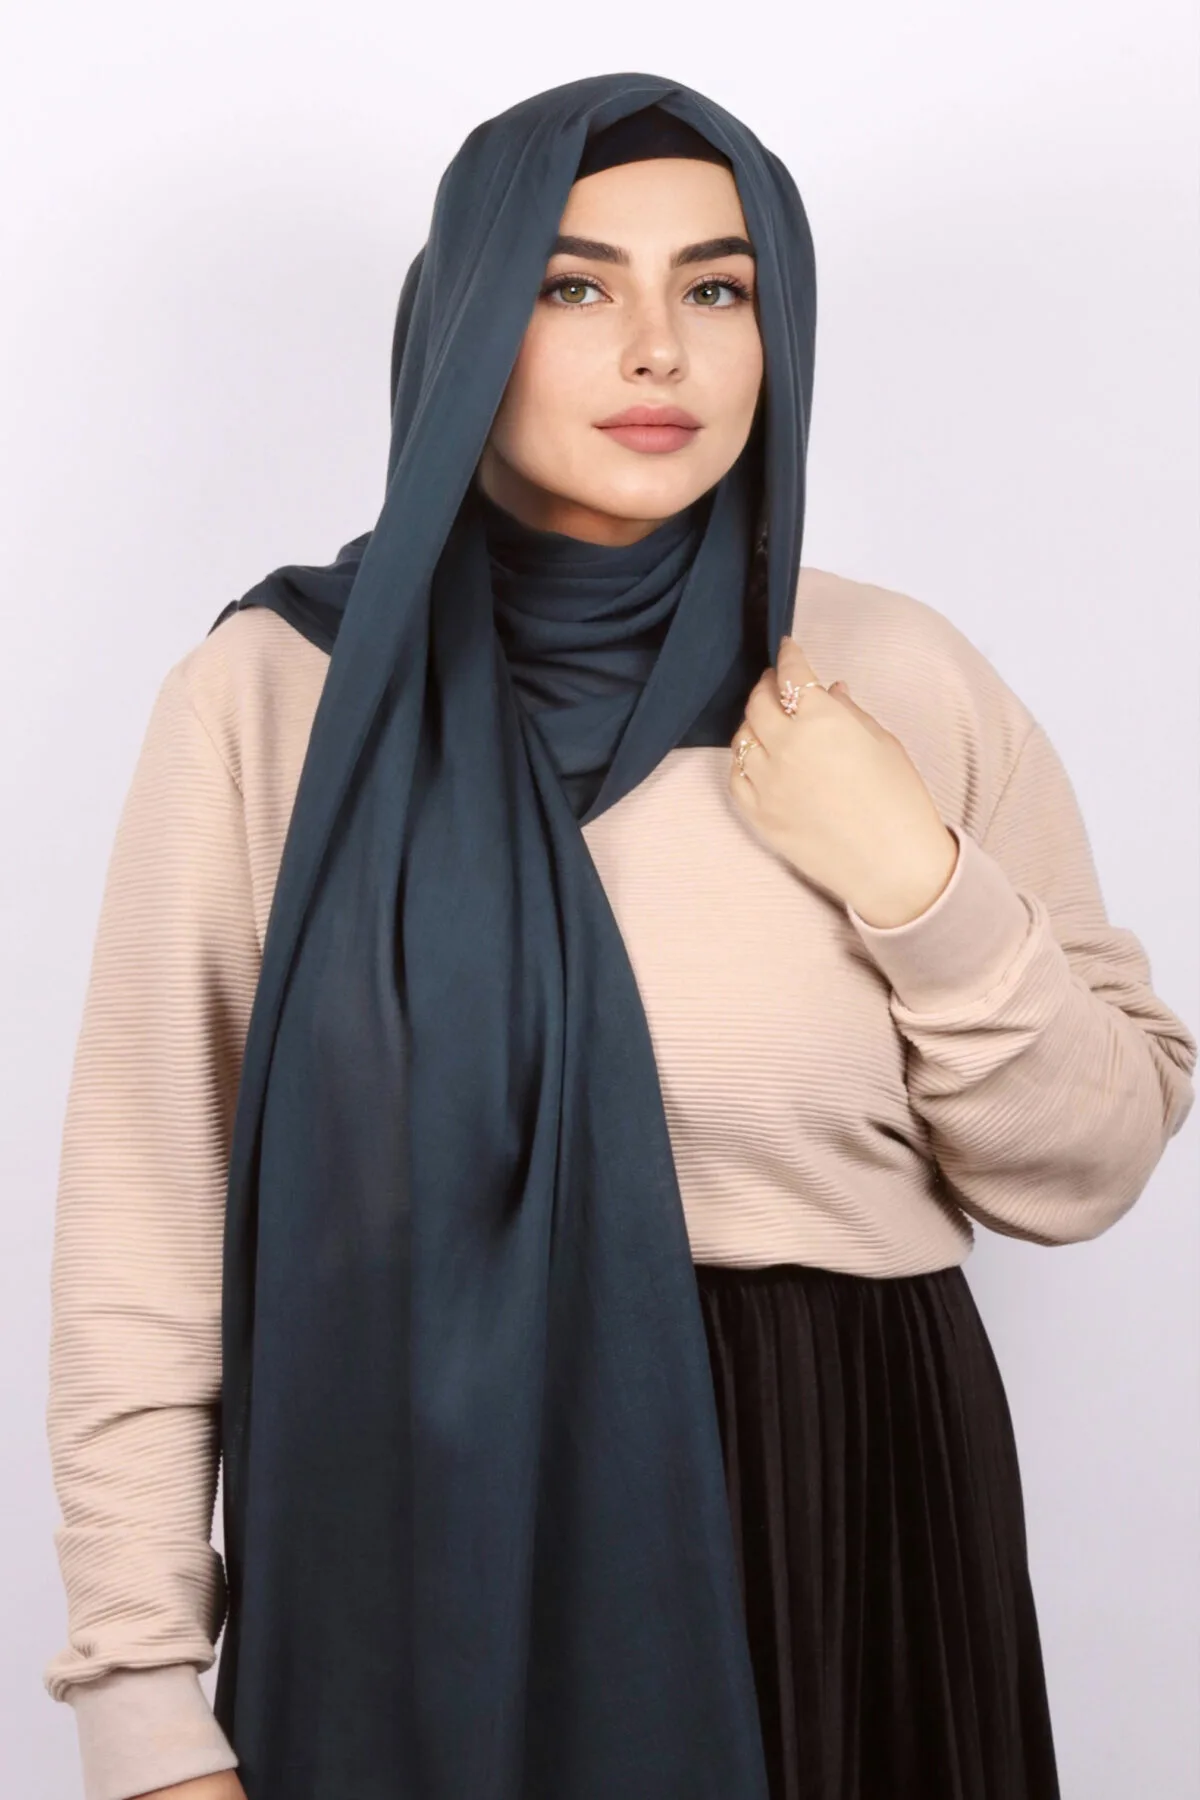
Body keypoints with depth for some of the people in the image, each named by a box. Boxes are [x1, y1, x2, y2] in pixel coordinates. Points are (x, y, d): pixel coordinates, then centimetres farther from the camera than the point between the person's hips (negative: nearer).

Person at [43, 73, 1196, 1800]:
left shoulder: (898, 678, -2)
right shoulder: (276, 690, -6)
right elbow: (148, 1210, -6)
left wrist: (917, 885, -13)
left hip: (839, 1524, 2)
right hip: (417, 1529, -1)